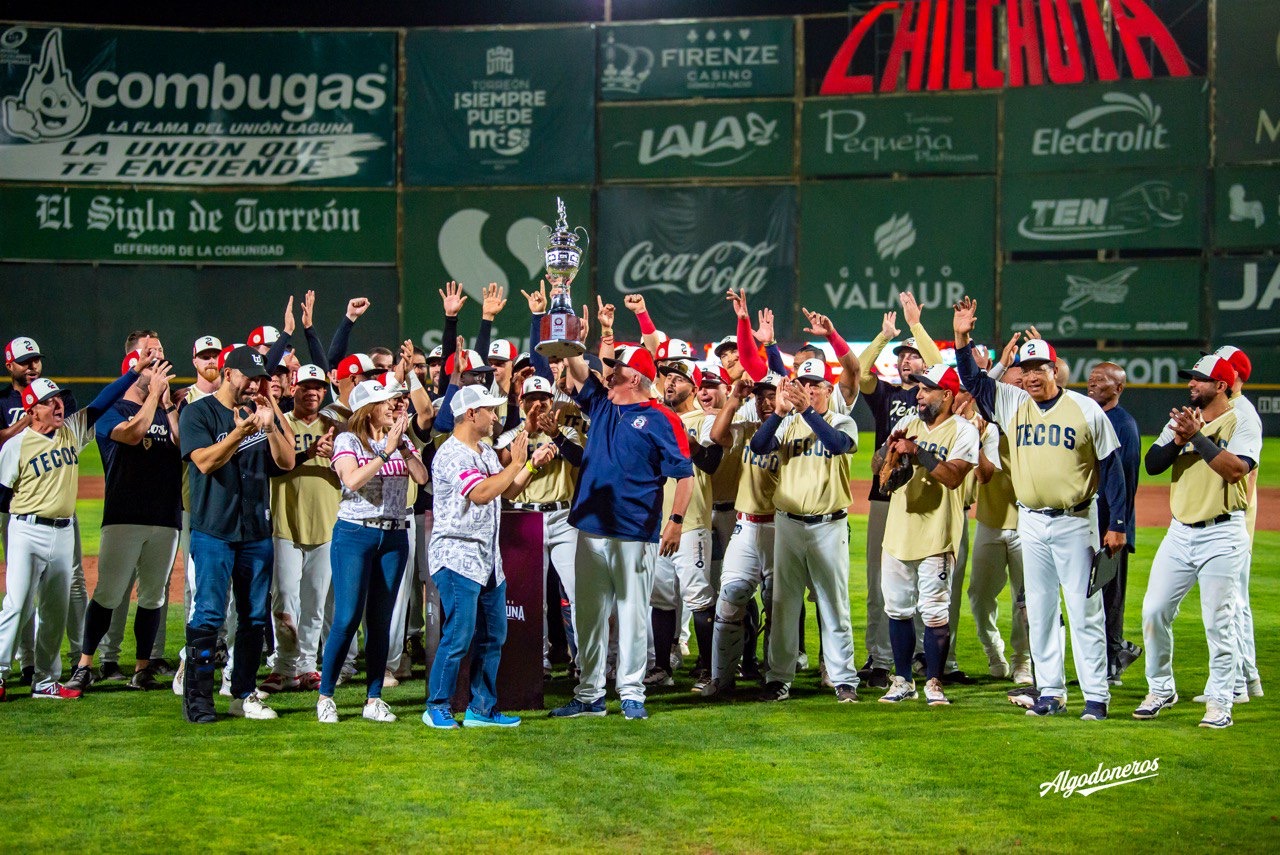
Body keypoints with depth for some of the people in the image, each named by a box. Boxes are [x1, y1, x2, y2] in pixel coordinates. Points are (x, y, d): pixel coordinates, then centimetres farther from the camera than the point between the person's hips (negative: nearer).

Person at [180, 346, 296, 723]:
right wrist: (240, 432, -26)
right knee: (208, 614, -9)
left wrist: (270, 427, -11)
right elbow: (205, 461, -14)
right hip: (214, 532, -5)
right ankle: (197, 698, -6)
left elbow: (287, 462, 5)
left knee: (255, 617, 8)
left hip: (257, 532, 5)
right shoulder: (198, 412, -1)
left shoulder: (262, 412, 13)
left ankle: (244, 695, 16)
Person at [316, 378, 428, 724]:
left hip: (394, 537, 4)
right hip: (355, 534, -4)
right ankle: (325, 696, 1)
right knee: (347, 618, -9)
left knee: (381, 620, 5)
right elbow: (353, 480, -18)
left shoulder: (401, 441, 11)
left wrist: (402, 446, -12)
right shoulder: (348, 441, -1)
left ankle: (374, 699, 10)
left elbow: (422, 477, -4)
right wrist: (386, 451, -18)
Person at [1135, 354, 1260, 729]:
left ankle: (1220, 701, 6)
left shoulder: (1242, 421, -5)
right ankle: (1161, 689, 19)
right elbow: (1152, 464, 3)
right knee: (1154, 610, 3)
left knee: (1218, 621, -4)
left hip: (1222, 535, -6)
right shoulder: (1183, 418, 12)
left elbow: (1236, 469, -20)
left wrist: (1197, 436, -22)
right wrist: (1178, 440, -14)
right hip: (1179, 532, 6)